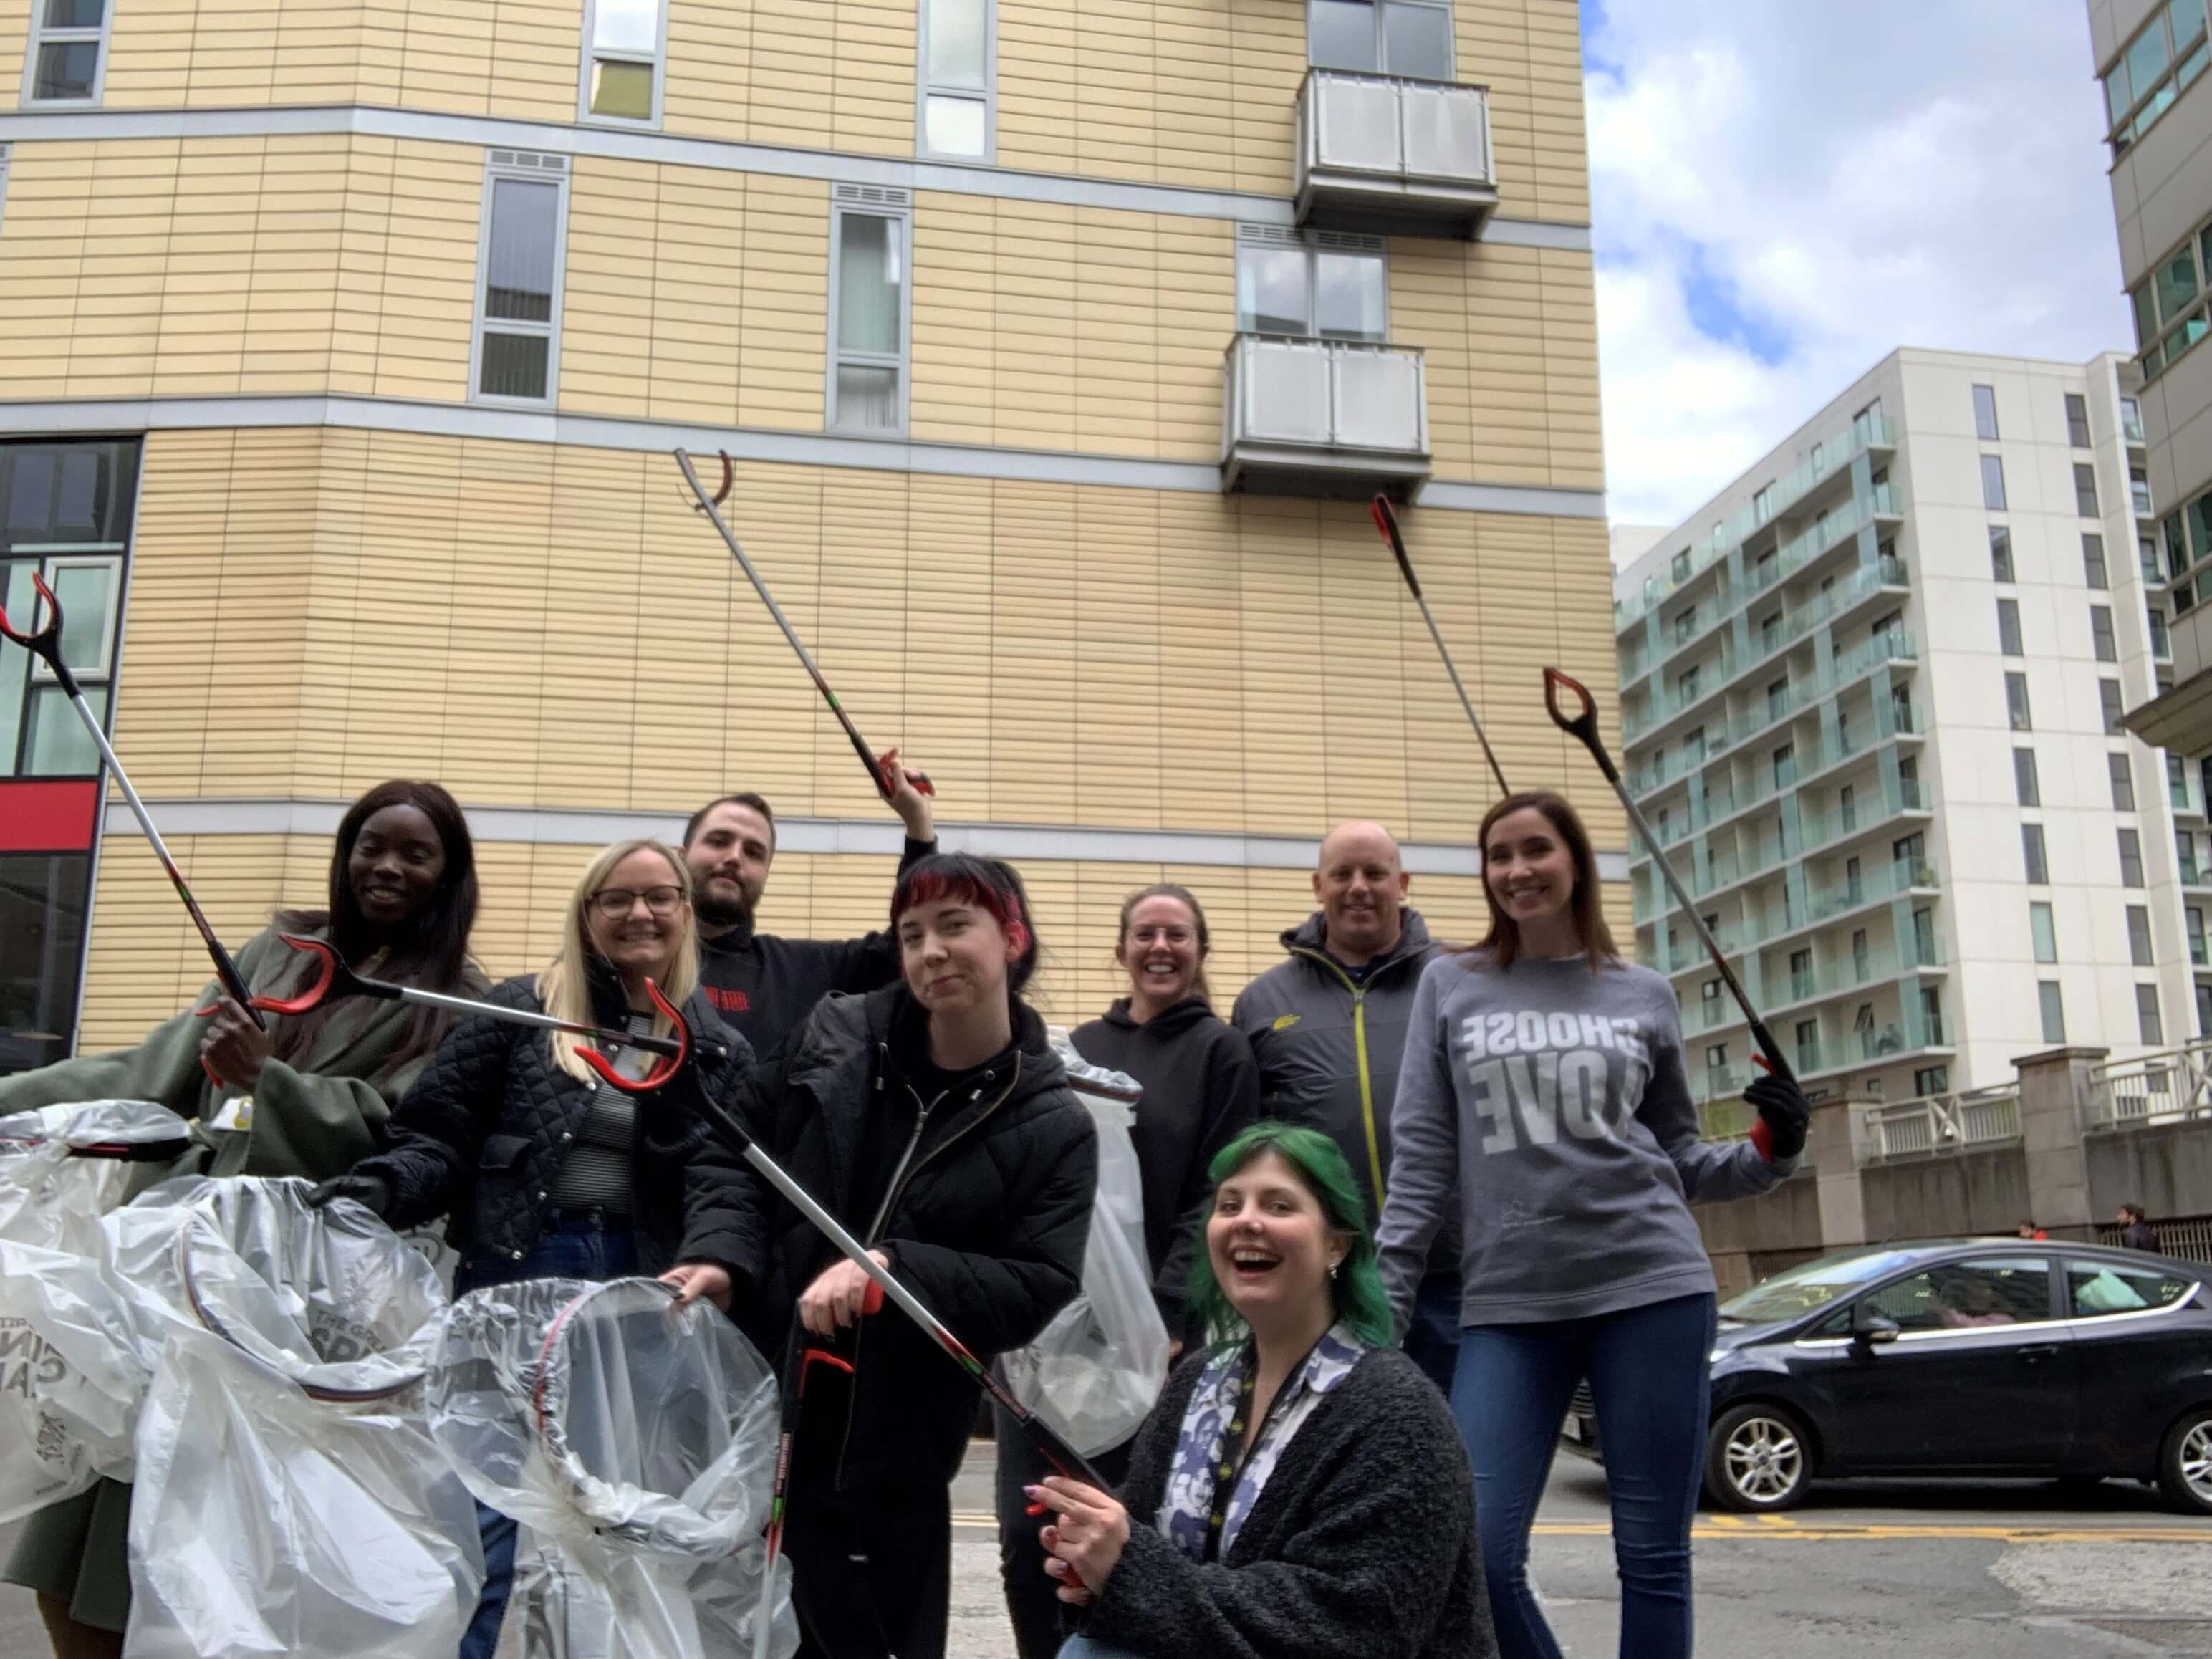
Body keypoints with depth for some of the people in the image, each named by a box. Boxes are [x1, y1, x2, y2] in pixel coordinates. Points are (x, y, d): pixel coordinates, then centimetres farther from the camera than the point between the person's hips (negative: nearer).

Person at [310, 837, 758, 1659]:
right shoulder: (520, 1010, 2)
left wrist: (714, 1257, -26)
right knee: (481, 1513, 0)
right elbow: (440, 1137, 0)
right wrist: (375, 1189, -20)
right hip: (510, 1281, -2)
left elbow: (725, 1175, -6)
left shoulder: (720, 1052, 6)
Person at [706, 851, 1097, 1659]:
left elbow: (1040, 1291, -11)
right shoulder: (832, 1037, 1)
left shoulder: (1053, 1127, -5)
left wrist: (894, 1266, -22)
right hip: (755, 1390, 2)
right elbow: (735, 1157, 9)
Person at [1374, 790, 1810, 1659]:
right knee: (1476, 1556, -8)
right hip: (1507, 1302, 0)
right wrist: (1384, 1300, -1)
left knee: (1653, 1557, 5)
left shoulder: (1644, 995, 10)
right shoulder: (1450, 986, 8)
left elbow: (1677, 1153, 16)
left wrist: (1765, 1155, -3)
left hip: (1651, 1286, 1)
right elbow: (1422, 1159, 5)